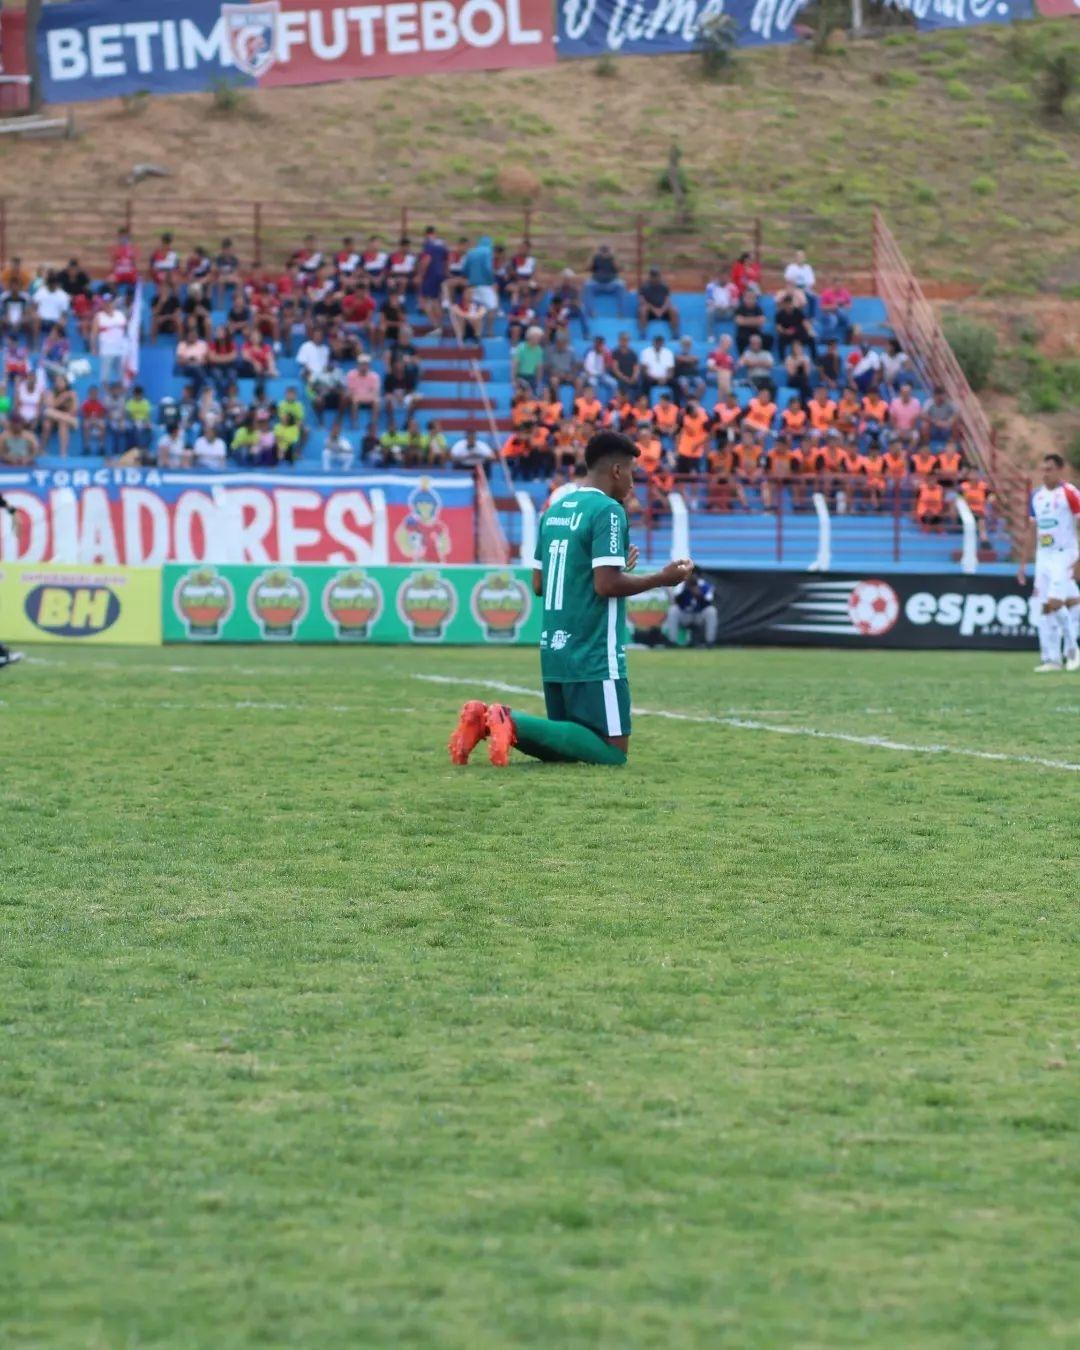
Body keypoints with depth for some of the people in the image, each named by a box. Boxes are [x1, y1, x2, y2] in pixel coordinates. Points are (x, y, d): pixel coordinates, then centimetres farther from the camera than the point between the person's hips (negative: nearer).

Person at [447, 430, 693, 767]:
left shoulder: (554, 510, 14)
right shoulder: (607, 511, -11)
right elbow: (607, 585, -18)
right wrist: (661, 578, -4)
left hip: (553, 651, 8)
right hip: (594, 656, -8)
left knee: (566, 746, 17)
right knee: (612, 751, -5)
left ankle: (485, 719, -5)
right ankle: (515, 723, -19)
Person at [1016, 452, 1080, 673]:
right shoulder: (1037, 496, 12)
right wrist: (1023, 564, 16)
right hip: (1043, 557, 6)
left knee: (1055, 603, -16)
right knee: (1044, 609, 1)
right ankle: (1051, 659, 3)